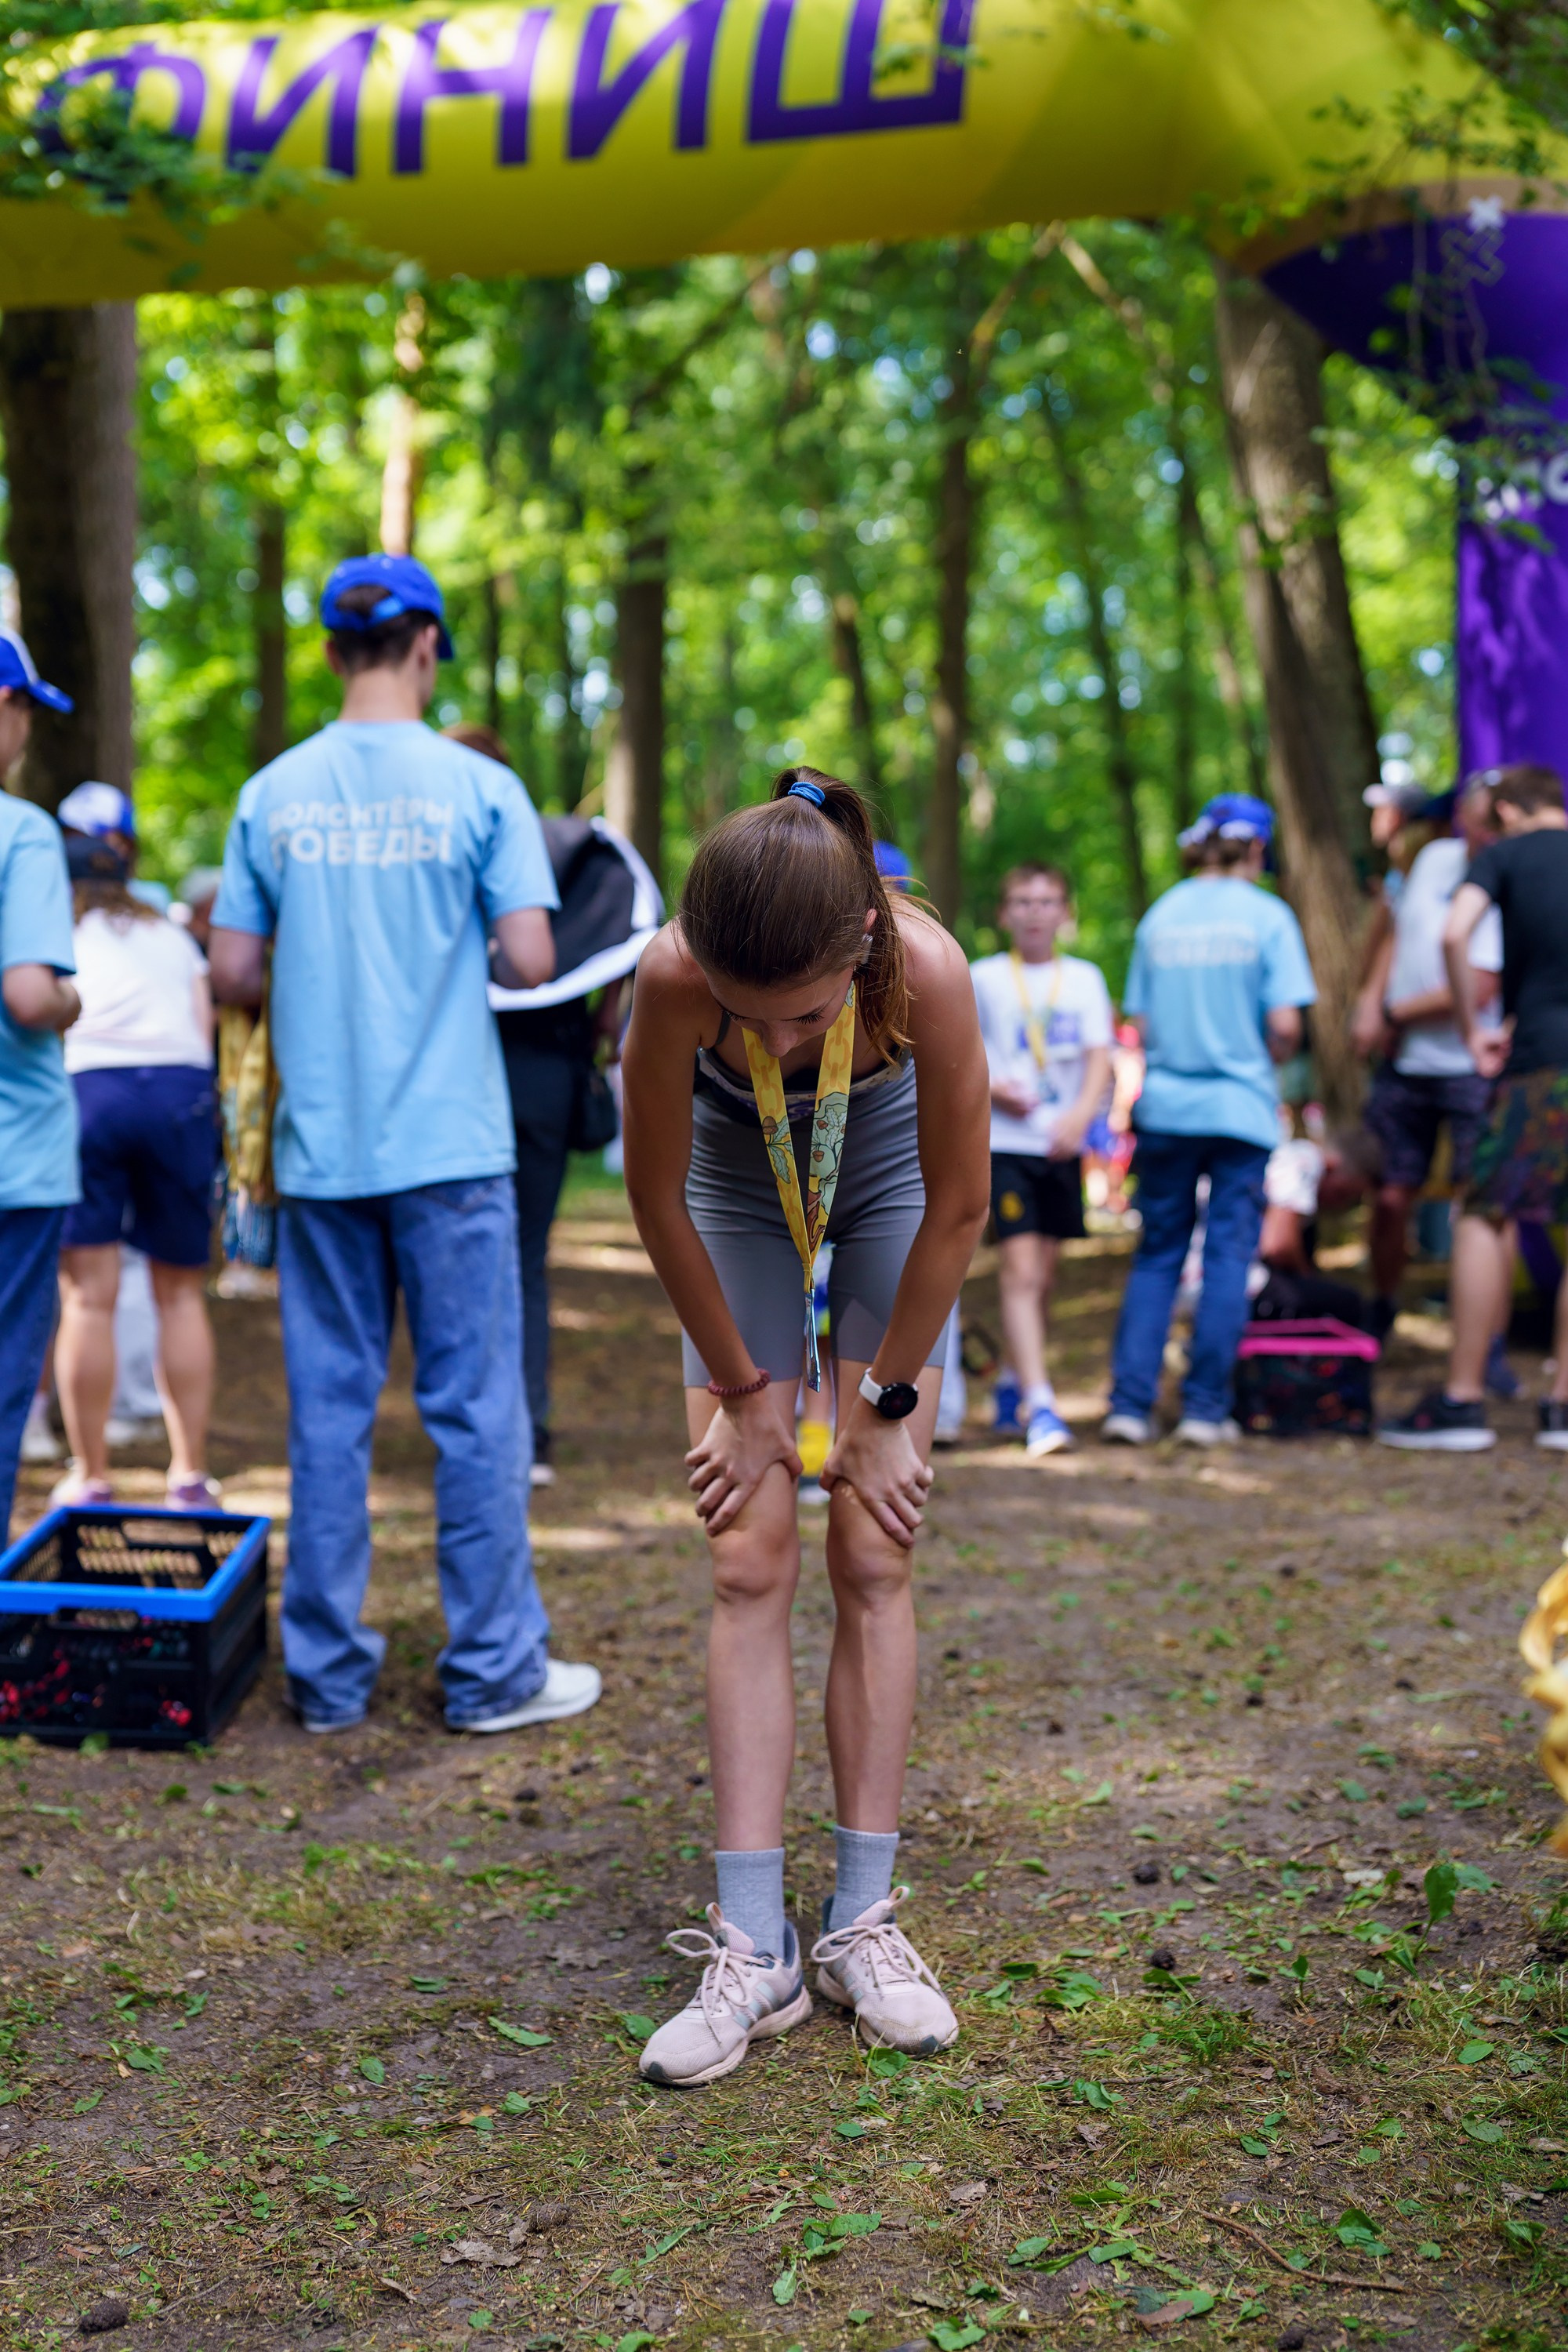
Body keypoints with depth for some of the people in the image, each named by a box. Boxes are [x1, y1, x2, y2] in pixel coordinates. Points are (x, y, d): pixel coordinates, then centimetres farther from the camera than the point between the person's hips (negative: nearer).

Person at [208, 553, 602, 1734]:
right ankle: (494, 1669, 11)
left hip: (320, 1148, 3)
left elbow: (233, 975, 3)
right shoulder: (478, 788, -5)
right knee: (476, 1409, 4)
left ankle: (329, 1672, 15)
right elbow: (530, 960, -9)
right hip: (448, 1144, -3)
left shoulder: (274, 795, 4)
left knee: (329, 1410, 8)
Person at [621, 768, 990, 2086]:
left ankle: (864, 1923, 6)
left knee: (873, 1561, -4)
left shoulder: (925, 969, -37)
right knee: (750, 1567, -5)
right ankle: (752, 1949, -2)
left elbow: (960, 1208, -21)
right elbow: (658, 1199, -19)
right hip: (738, 1183, 0)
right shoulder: (673, 979, -36)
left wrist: (886, 1402, -12)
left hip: (888, 1178, 0)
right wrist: (741, 1389, -10)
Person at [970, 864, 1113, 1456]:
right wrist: (989, 1086, -12)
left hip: (1062, 1144, 3)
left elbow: (1100, 1056, 0)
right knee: (1021, 1272, -13)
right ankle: (1039, 1405, -19)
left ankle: (1014, 1391, 27)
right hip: (1004, 1140, -3)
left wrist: (1081, 1113, -18)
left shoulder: (1084, 978, 9)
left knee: (1043, 1277, 9)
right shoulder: (981, 979, 4)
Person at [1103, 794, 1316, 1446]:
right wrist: (1264, 1063, 10)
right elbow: (1285, 1025, -9)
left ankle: (1130, 1402, 2)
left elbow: (1141, 1028, 5)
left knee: (1156, 1254, 8)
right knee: (1229, 1255, 4)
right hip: (1242, 1109, -3)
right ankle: (1205, 1406, 4)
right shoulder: (1266, 915, -3)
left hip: (1165, 1105, 3)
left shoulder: (1159, 916, 7)